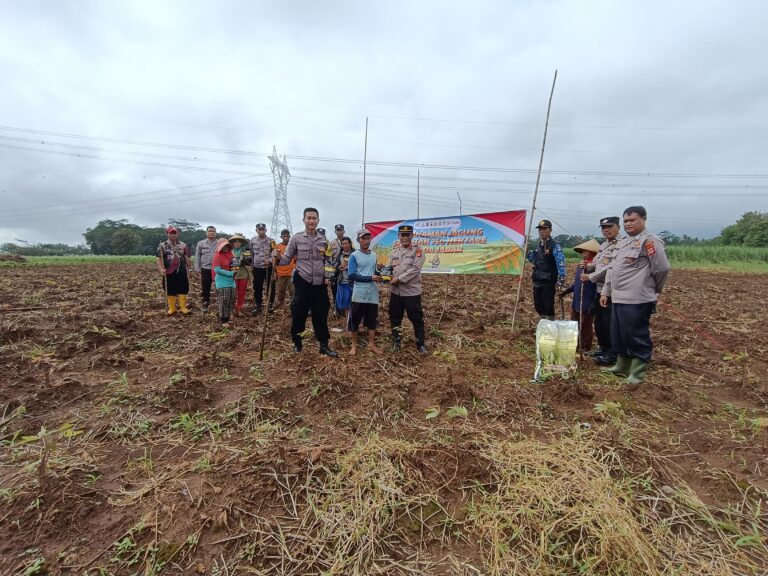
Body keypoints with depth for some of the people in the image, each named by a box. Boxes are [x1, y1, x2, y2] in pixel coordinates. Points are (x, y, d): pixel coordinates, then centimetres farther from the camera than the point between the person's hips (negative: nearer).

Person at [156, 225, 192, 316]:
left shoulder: (183, 245, 7)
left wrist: (189, 268, 5)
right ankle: (172, 308, 17)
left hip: (181, 272, 1)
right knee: (170, 291, 7)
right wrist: (161, 269, -17)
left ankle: (183, 307, 11)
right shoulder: (162, 245, 2)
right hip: (169, 273, -1)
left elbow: (186, 258, 9)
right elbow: (159, 259, -3)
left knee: (182, 290, 2)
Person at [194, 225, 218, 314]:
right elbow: (197, 256, 7)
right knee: (205, 289, 7)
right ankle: (205, 305, 19)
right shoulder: (201, 243, 6)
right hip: (205, 269, 1)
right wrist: (197, 268, 2)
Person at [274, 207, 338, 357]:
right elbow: (287, 259, -1)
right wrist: (278, 257, -21)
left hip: (320, 283, 2)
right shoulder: (296, 238, -1)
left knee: (321, 315, 8)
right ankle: (297, 342, 26)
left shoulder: (323, 240, 7)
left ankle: (324, 345, 18)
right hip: (302, 283, -2)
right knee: (299, 314, 6)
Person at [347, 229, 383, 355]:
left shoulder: (374, 255, 11)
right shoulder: (354, 255, -5)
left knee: (372, 320, 12)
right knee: (355, 320, 5)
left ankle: (371, 344, 25)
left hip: (372, 294, 5)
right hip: (359, 294, -5)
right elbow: (352, 275, -13)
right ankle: (354, 345, 20)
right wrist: (370, 278, -17)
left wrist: (380, 275, -4)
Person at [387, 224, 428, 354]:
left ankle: (420, 344, 19)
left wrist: (399, 279, -19)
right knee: (395, 318, 13)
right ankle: (396, 342, 29)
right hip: (395, 291, 5)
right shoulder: (394, 251, 11)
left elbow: (415, 269, -17)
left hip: (412, 291, -5)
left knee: (416, 319, 4)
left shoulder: (418, 251, -6)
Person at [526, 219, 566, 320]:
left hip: (548, 283, -7)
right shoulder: (539, 245, 11)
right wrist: (527, 252, 11)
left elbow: (561, 263, -20)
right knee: (538, 306, 15)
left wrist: (561, 279, -28)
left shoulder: (555, 246, -11)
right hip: (537, 282, 7)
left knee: (548, 307, 0)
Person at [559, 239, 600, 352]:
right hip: (576, 303, 8)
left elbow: (597, 286, -19)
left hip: (587, 305, -8)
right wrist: (565, 292, 16)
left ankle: (585, 350, 21)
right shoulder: (580, 266, 8)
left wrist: (593, 304, -22)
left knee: (585, 328, 6)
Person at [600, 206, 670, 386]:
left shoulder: (649, 241, -10)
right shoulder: (621, 243, 18)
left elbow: (662, 268, -12)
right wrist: (606, 291, 17)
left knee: (637, 337, 0)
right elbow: (613, 270, 21)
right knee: (619, 336, 16)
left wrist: (652, 290, 3)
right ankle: (621, 367, 30)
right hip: (618, 298, 9)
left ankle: (637, 373, 12)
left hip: (637, 300, -9)